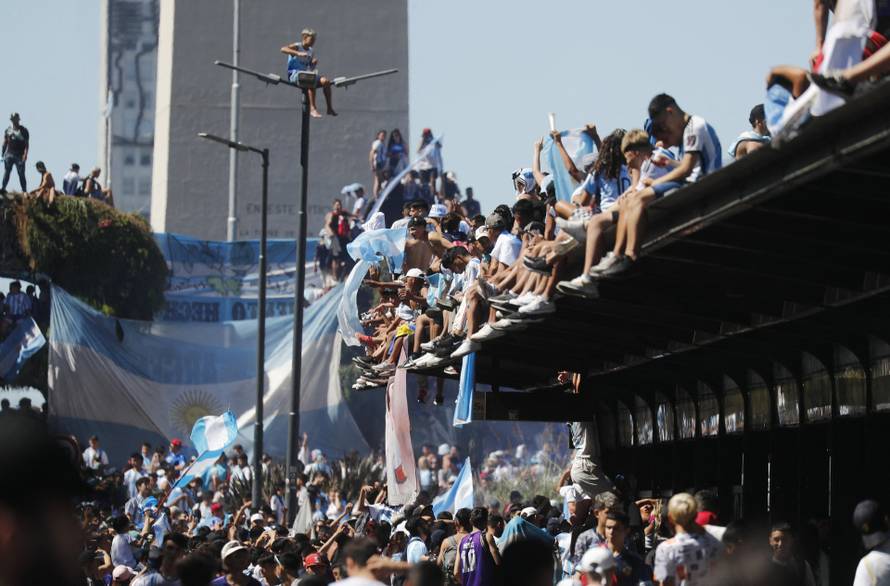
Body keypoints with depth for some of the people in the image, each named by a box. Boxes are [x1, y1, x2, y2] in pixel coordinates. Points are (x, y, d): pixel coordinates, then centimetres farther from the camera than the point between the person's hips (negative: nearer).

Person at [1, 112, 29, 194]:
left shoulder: (24, 131, 2)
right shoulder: (8, 130, 12)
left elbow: (27, 144, -2)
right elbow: (4, 143, 15)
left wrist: (25, 154, -13)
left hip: (20, 156, -3)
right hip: (9, 154, 3)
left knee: (21, 174, -3)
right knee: (6, 172, -5)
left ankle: (24, 191, -1)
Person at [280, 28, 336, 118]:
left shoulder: (311, 51, 17)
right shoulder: (297, 46, -4)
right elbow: (283, 49, -23)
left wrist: (314, 63, -3)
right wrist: (298, 53, -33)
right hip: (294, 74, -7)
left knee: (325, 81, -15)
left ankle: (329, 108, -11)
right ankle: (312, 109, -37)